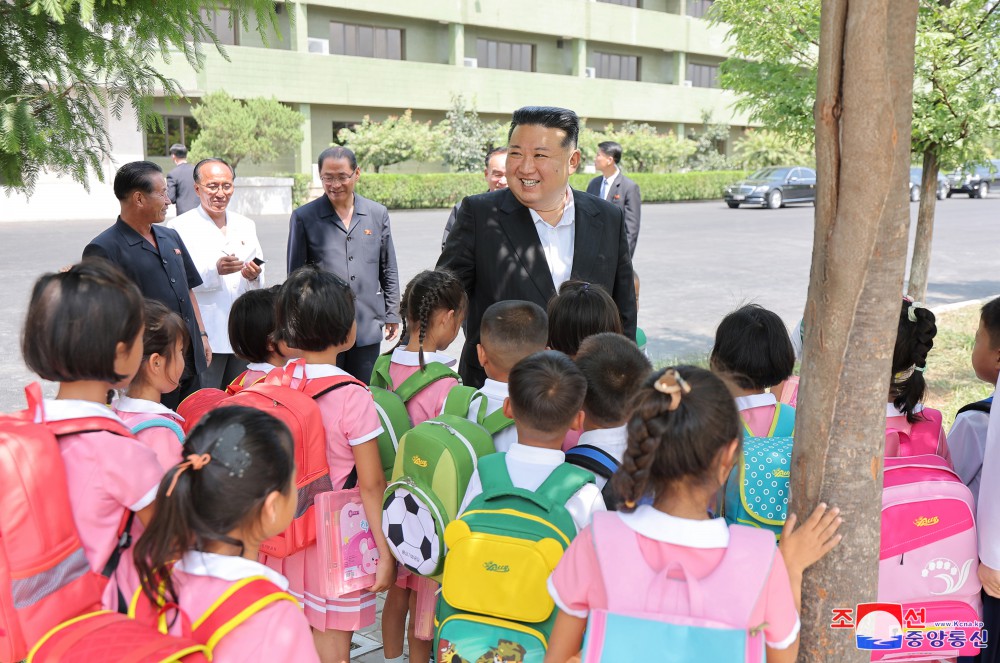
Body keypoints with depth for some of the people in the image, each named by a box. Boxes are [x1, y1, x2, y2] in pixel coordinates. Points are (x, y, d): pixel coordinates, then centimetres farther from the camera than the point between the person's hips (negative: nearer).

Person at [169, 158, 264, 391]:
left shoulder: (246, 225, 15)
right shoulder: (180, 227, -3)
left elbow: (260, 280, 15)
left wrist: (254, 276, -8)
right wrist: (215, 270, -27)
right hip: (204, 336, -5)